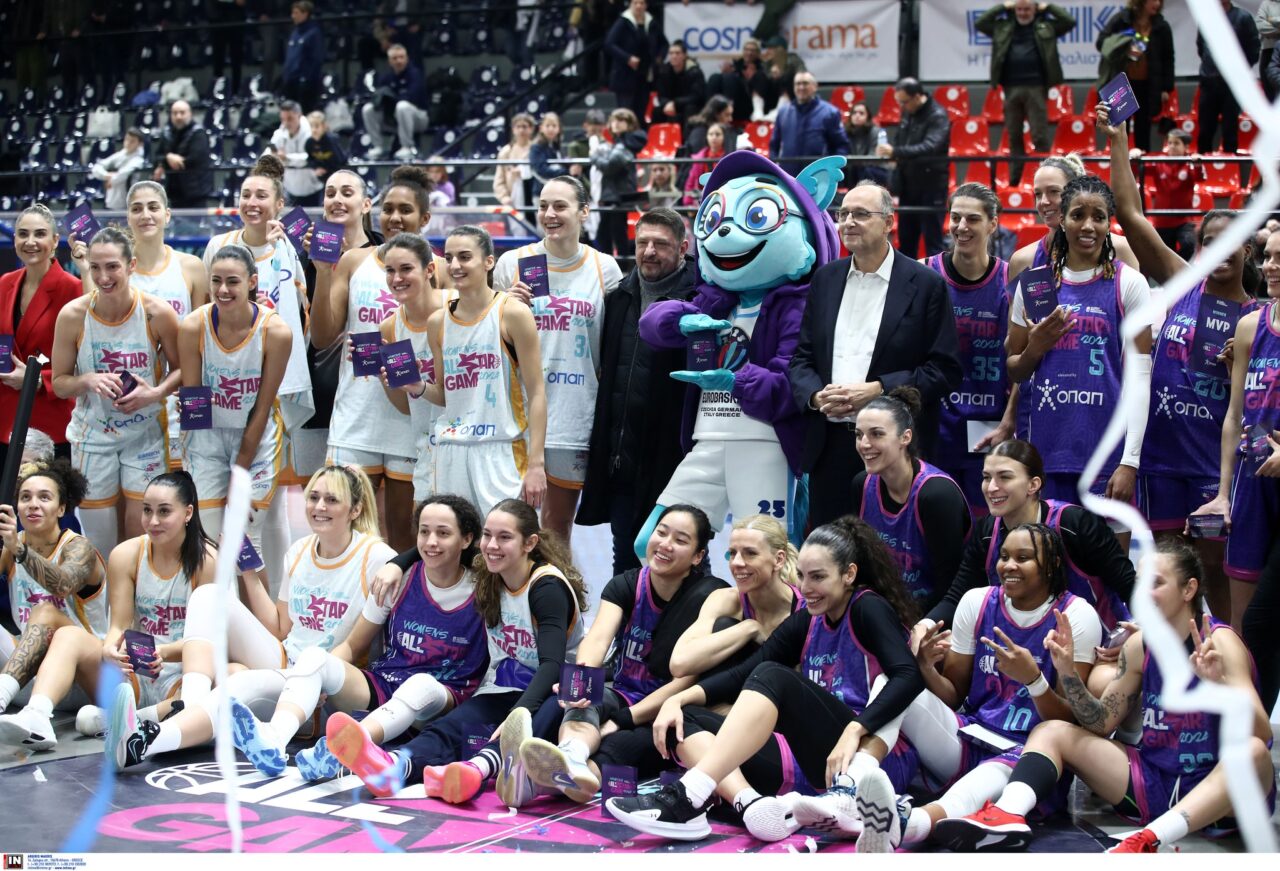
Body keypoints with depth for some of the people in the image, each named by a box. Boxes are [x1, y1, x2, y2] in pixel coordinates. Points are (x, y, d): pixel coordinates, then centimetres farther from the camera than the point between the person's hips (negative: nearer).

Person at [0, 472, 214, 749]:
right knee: (69, 635, -20)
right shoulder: (126, 555, 2)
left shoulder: (207, 560, -6)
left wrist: (164, 652, -31)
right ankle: (35, 716, -46)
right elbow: (119, 626, -2)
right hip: (134, 676, 3)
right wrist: (109, 650, -26)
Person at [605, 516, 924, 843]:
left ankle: (688, 799, -40)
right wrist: (678, 700, -2)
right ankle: (753, 804, -32)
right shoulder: (806, 622, 18)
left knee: (772, 676, -28)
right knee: (682, 723, -3)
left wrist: (854, 729, -29)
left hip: (856, 758, -7)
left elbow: (908, 676, -16)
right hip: (810, 766, 7)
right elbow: (743, 674, 13)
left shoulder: (869, 609, 0)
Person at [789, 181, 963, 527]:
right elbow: (801, 358, 14)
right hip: (829, 445, 4)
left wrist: (879, 390, -16)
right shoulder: (825, 279, 13)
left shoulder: (926, 284, -1)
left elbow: (946, 368, -6)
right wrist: (815, 396, -8)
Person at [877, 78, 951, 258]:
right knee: (905, 240, 13)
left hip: (930, 185, -7)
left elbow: (930, 147, -30)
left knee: (932, 240, -3)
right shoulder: (907, 113, 7)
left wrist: (895, 152, -37)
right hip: (908, 184, 7)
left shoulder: (938, 116, -16)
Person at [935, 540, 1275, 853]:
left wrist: (1218, 683, -42)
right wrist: (1068, 671, -7)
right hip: (1153, 781, 6)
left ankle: (1149, 841, -51)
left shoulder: (1219, 642, -12)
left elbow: (1261, 733, -24)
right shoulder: (1139, 644, 4)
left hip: (1220, 789, -6)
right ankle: (1008, 816, -32)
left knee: (1254, 752, -37)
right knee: (1051, 731, -1)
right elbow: (1102, 723, 8)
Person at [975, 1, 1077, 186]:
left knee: (1040, 136, -4)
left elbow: (1070, 22, 1)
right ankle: (1014, 180, 13)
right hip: (1011, 88, 3)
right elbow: (979, 24, 9)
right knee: (1014, 137, 7)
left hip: (1036, 87, -2)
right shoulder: (1003, 26, 13)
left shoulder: (1046, 25, 8)